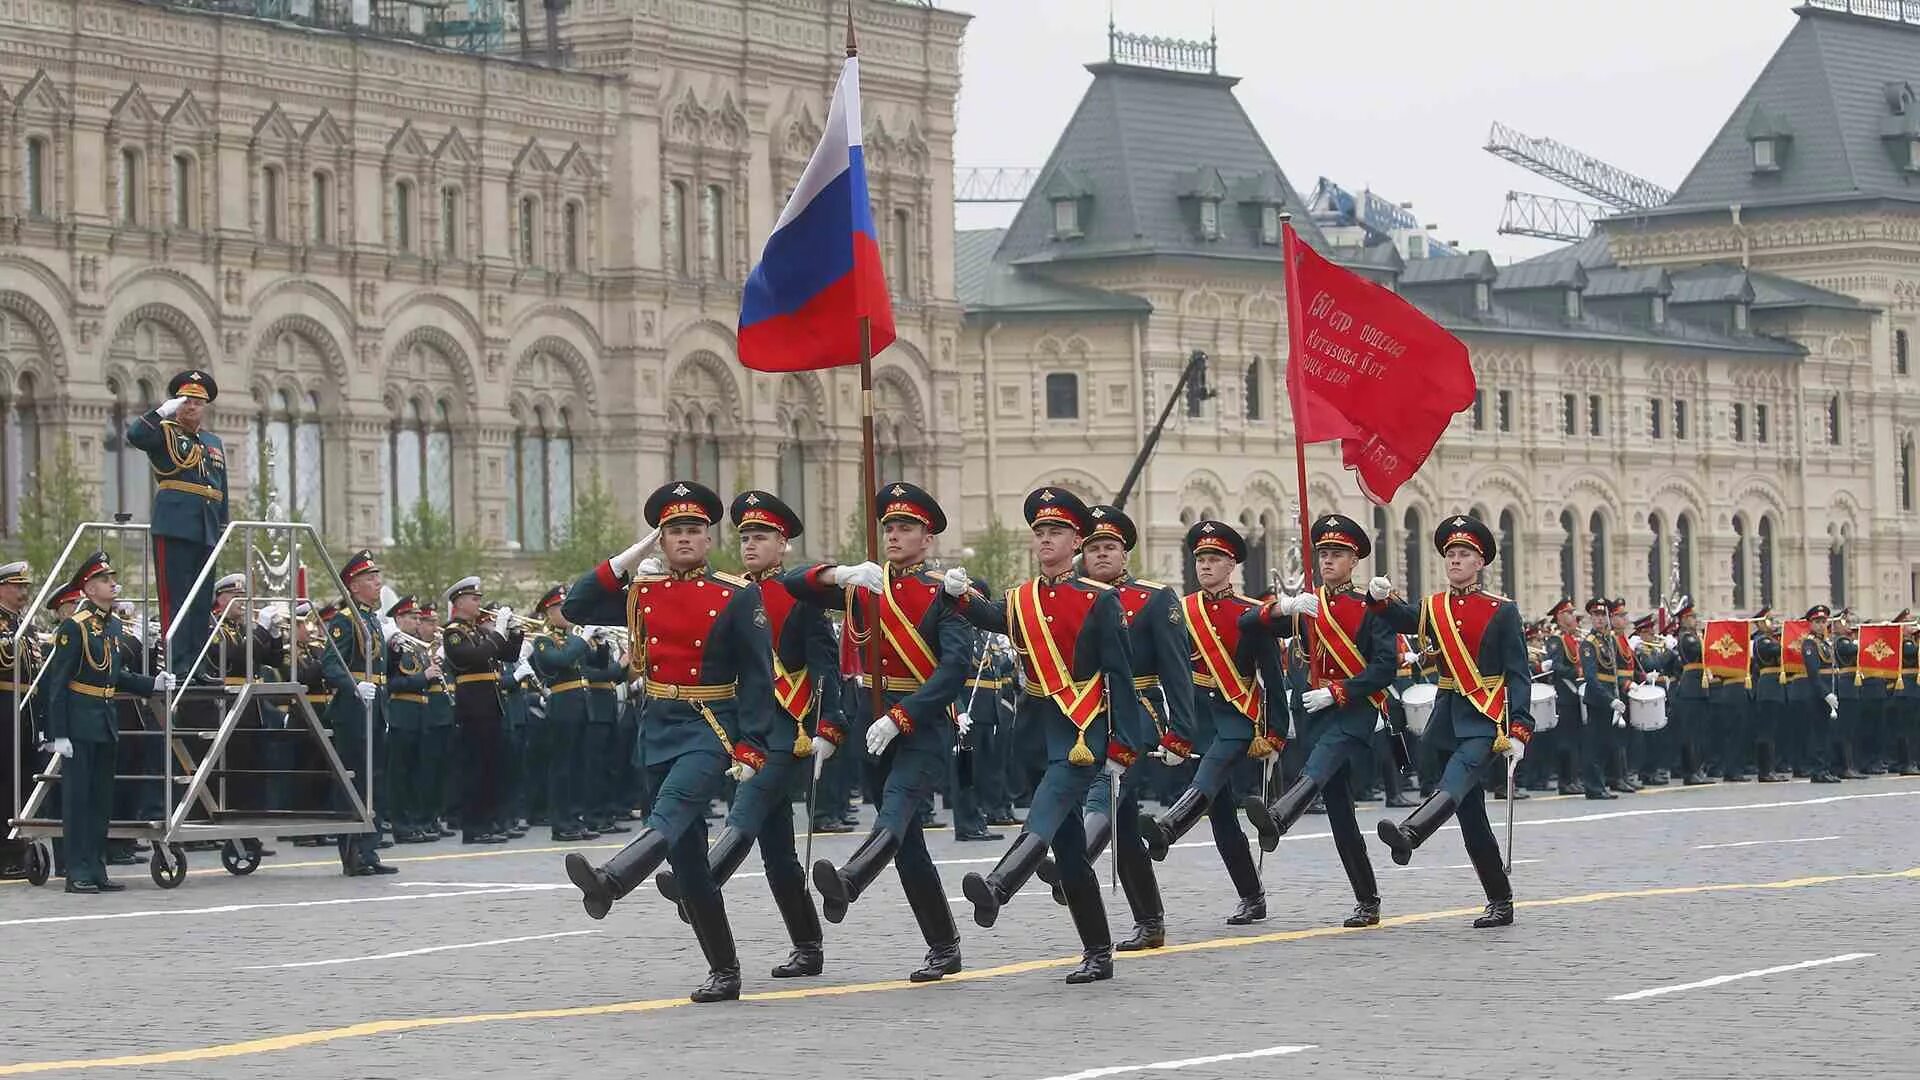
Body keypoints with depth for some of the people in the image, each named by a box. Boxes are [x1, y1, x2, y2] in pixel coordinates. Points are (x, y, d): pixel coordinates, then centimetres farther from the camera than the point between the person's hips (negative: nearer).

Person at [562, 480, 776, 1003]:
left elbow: (758, 679, -5)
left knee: (672, 810, -31)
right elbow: (574, 608, 7)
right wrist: (626, 559, 1)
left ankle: (608, 882, -58)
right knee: (687, 856, 6)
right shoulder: (642, 593, 11)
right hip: (658, 728, 6)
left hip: (711, 729, -6)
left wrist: (750, 750, -13)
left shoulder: (738, 596, -3)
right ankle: (723, 973, 13)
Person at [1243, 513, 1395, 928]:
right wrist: (1284, 606, -15)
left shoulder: (1371, 607, 2)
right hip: (1320, 712, 6)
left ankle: (1277, 817, -64)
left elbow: (1386, 666, -8)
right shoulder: (1306, 607, 16)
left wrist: (1336, 691, -15)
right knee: (1339, 809, 3)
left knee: (1319, 767, -35)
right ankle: (1367, 902, 10)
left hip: (1356, 711, -6)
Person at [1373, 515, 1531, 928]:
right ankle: (1500, 904, 13)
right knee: (1470, 814, 5)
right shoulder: (1432, 608, 12)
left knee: (1456, 782, -31)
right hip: (1449, 718, 6)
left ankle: (1408, 835, -58)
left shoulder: (1502, 611, -1)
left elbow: (1518, 674, -4)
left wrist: (1519, 731, -13)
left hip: (1487, 719, -6)